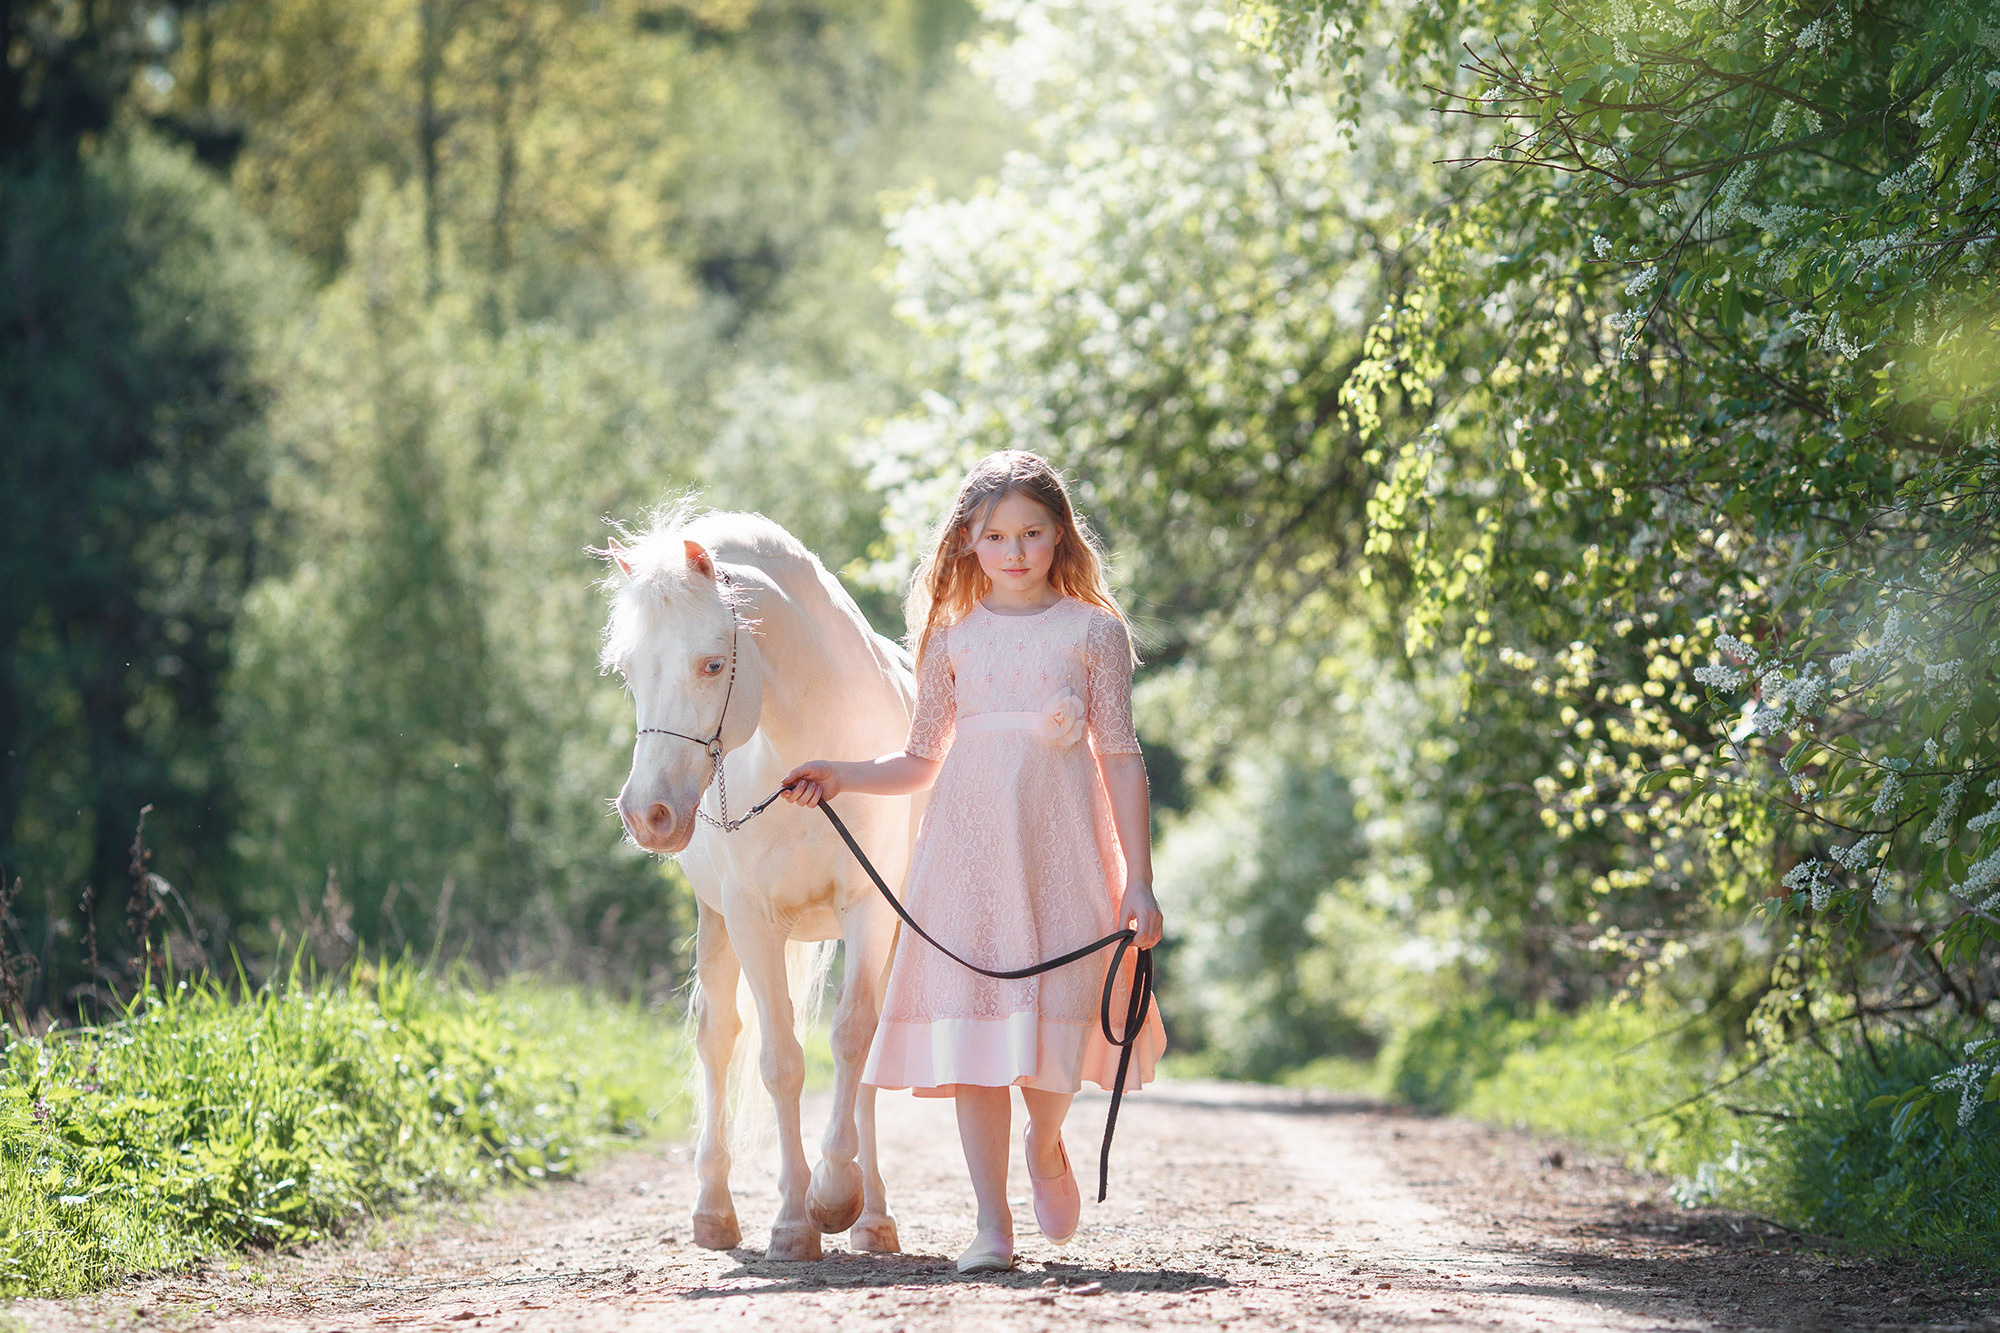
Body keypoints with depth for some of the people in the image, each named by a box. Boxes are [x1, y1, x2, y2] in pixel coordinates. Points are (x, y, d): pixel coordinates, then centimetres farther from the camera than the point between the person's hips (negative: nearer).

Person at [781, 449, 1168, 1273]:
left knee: (1057, 1010, -7)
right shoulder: (953, 635, 10)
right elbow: (921, 763, 15)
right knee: (971, 1015, -5)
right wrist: (839, 777, -1)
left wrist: (1139, 882, -2)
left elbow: (1120, 758, 4)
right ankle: (992, 1224, 0)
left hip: (1061, 838, -1)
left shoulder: (1094, 631, 6)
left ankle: (1044, 1145, 28)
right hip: (967, 838, 1)